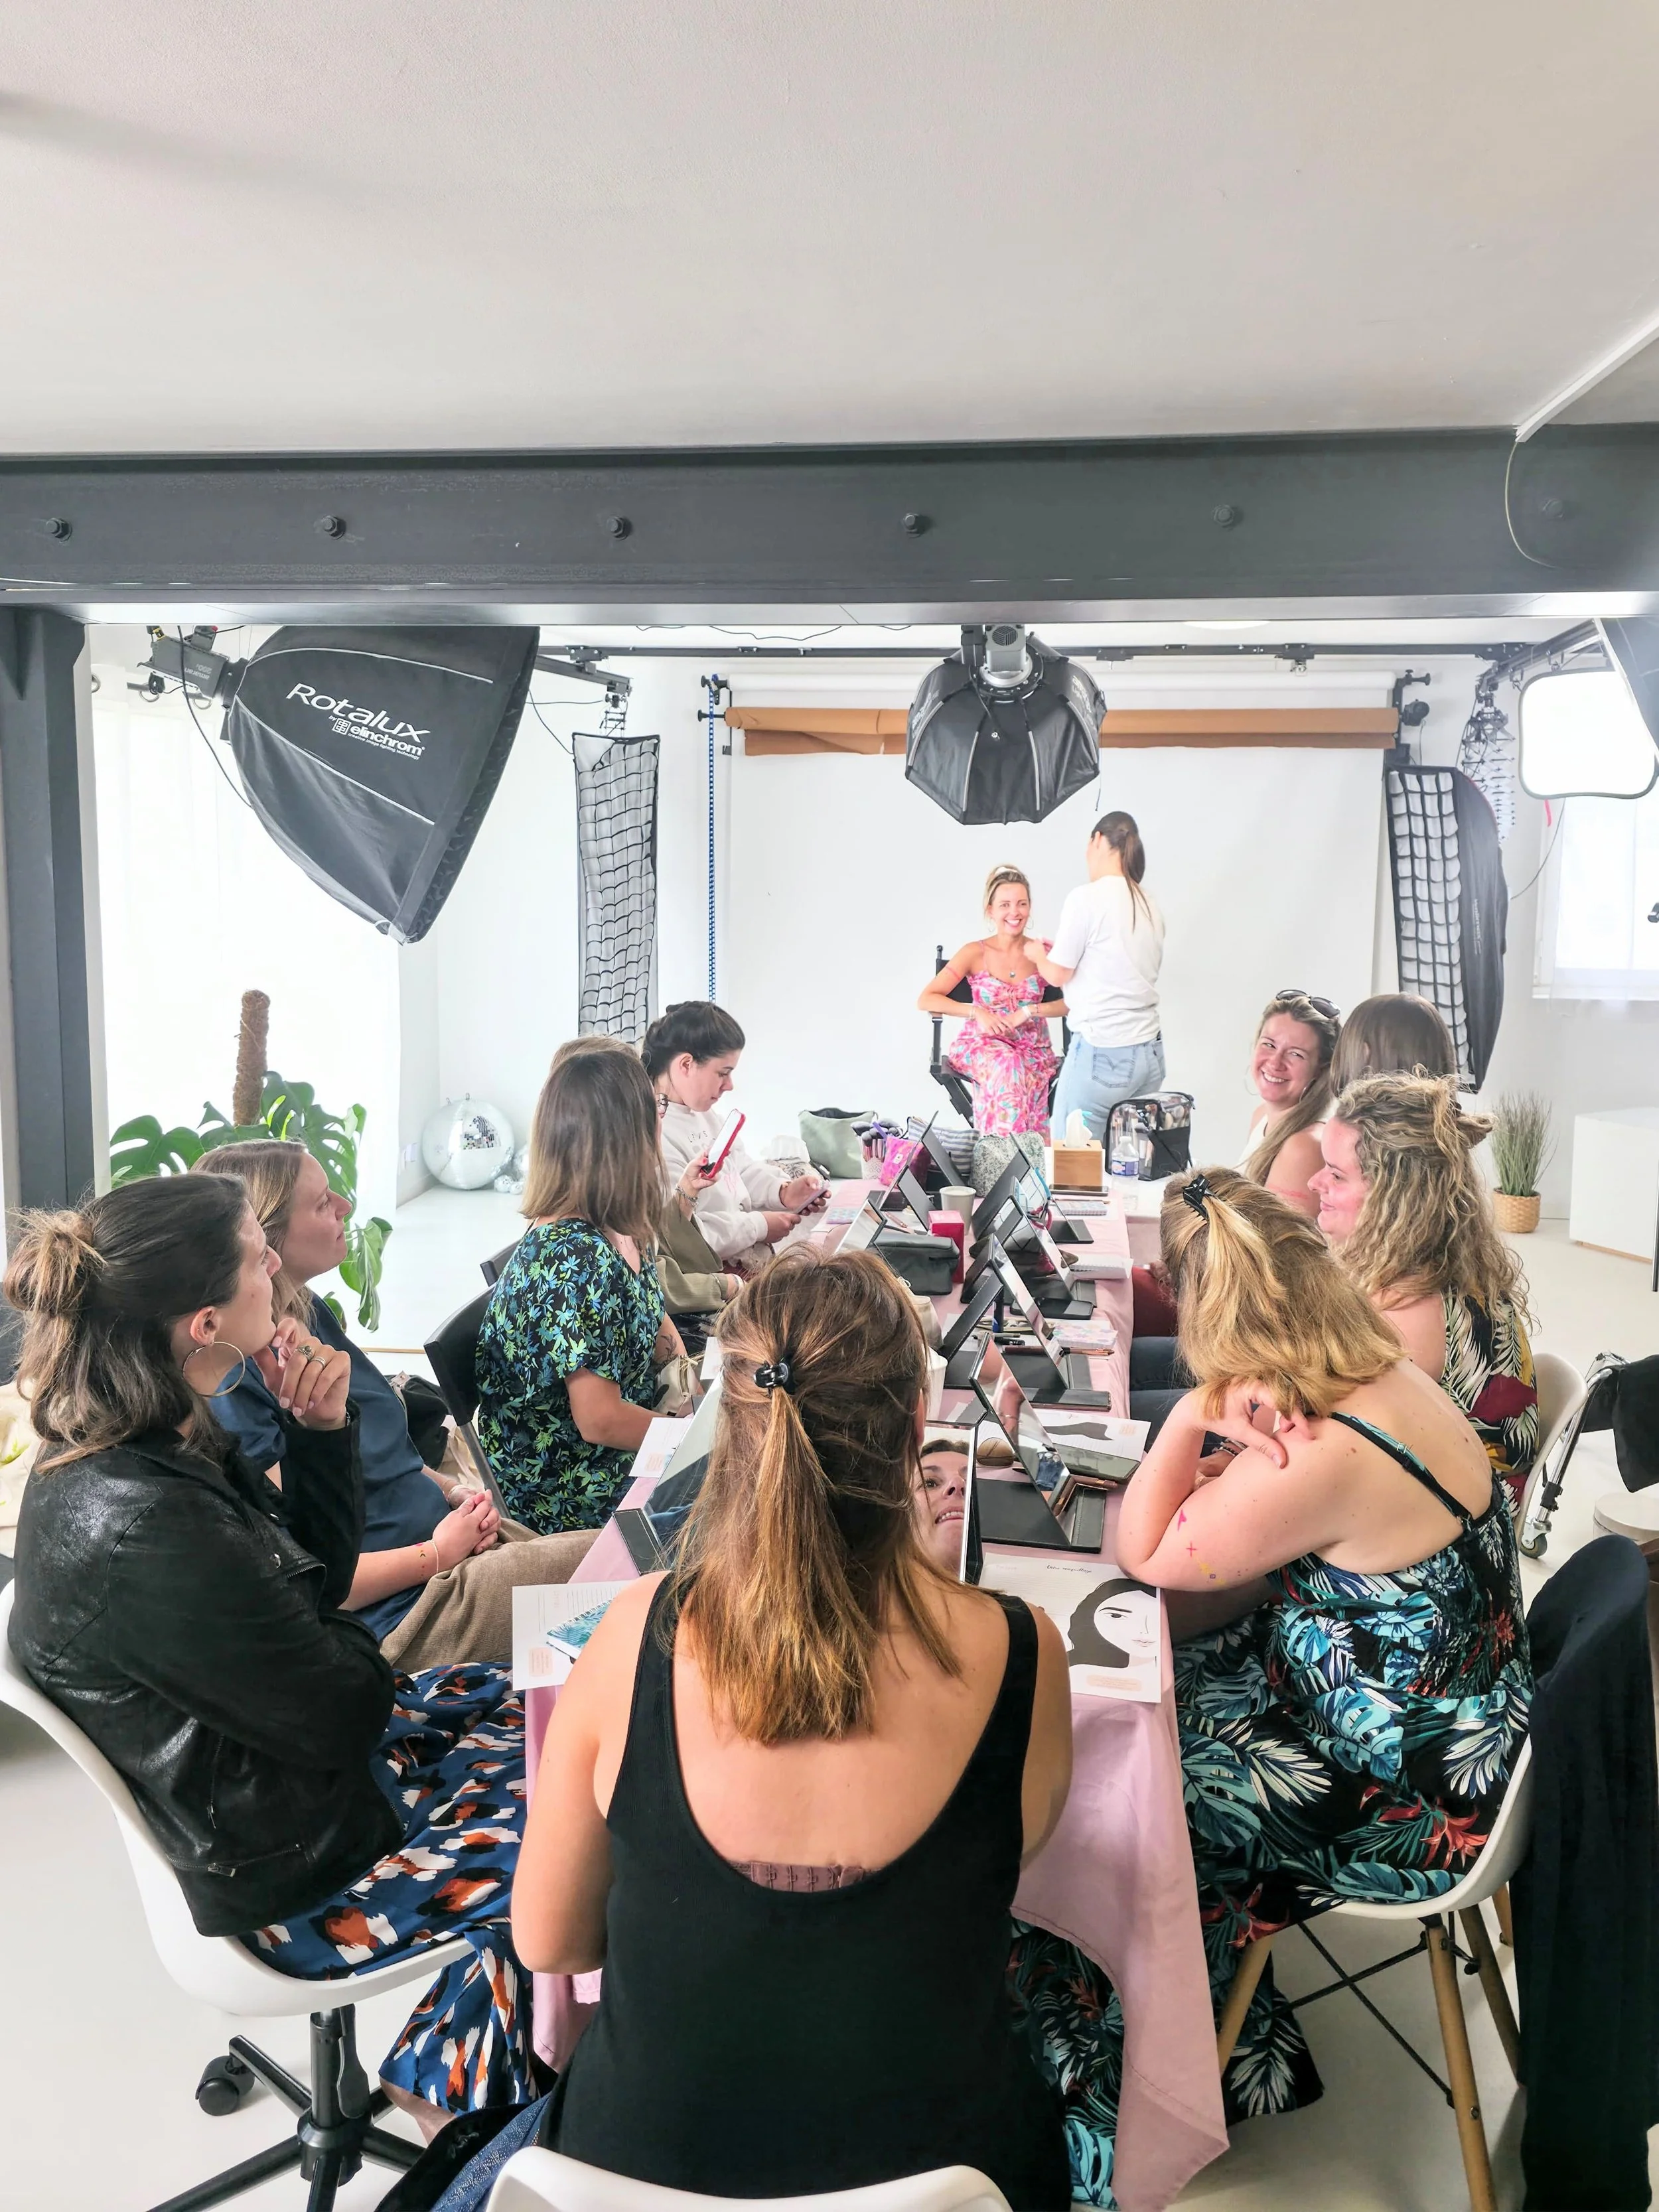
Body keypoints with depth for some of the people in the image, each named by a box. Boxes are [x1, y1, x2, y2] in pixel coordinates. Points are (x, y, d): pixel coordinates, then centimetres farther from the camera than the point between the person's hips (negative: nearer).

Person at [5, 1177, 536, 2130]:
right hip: (289, 1873, -9)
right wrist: (357, 1644, -2)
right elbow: (341, 1710, -24)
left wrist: (321, 1431, -11)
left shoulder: (146, 1445, -6)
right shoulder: (147, 1532, -35)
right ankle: (448, 2082, 25)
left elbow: (319, 1577, 4)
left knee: (532, 1707, 17)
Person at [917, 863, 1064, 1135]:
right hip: (981, 1045, -1)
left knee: (1015, 1070, -35)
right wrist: (977, 1012, -19)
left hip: (1033, 1048, 1)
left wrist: (1027, 1012, -19)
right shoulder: (975, 953, -2)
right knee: (1007, 1064, -36)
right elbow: (926, 1000, -8)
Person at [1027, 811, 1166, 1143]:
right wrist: (1063, 952, 28)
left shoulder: (1087, 897, -8)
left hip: (1102, 1053, -6)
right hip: (1150, 1051, 7)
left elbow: (1057, 974, -3)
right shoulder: (1148, 903, 10)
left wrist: (1038, 954, 18)